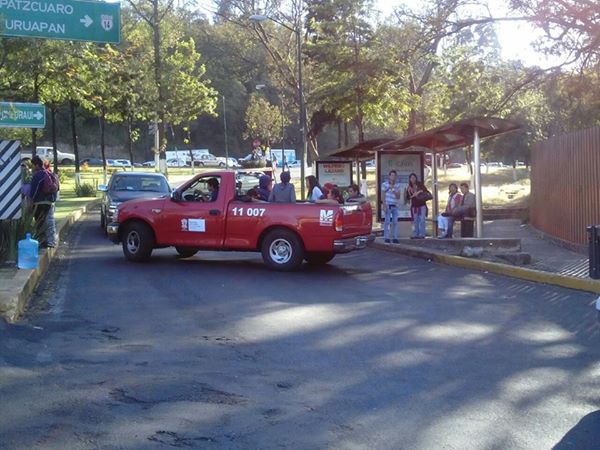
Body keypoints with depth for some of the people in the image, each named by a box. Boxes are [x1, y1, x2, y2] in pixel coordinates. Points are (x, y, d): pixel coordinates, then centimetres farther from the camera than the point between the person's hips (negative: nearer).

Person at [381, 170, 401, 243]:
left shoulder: (397, 185, 10)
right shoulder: (384, 184, -2)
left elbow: (398, 197, 9)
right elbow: (383, 195, -4)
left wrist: (394, 192, -11)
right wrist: (384, 205, -12)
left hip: (395, 206, 4)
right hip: (388, 205, -4)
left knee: (395, 222, 3)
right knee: (387, 221, -6)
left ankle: (395, 238, 8)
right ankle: (386, 238, -2)